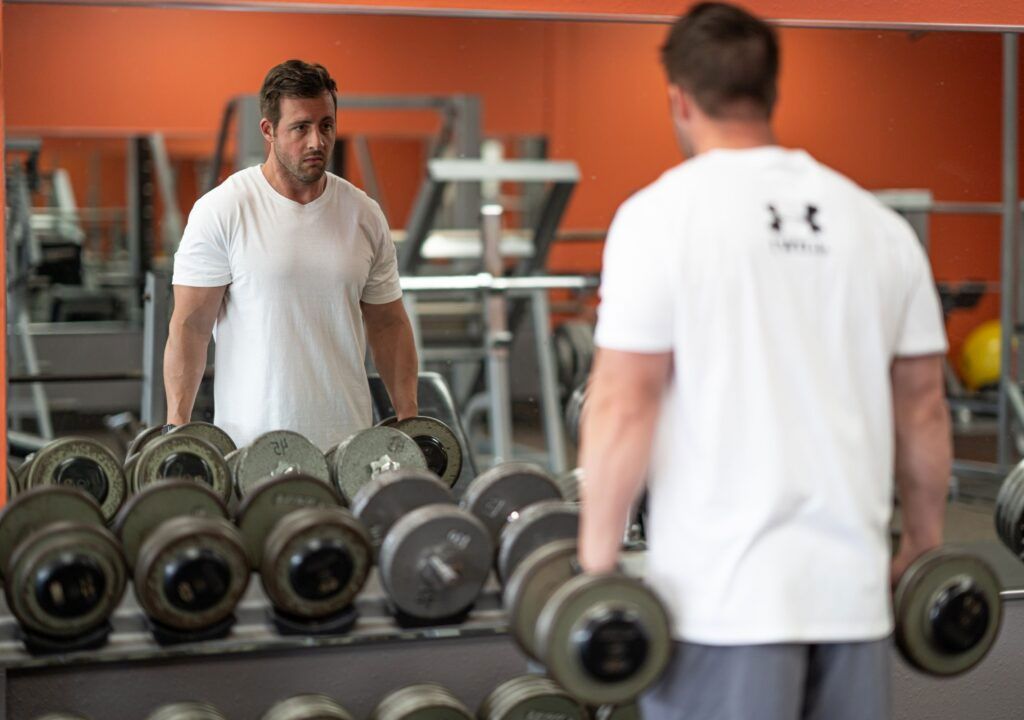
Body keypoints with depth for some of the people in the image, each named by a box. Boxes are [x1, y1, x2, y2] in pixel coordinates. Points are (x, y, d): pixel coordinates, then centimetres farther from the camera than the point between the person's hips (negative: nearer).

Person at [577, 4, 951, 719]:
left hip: (724, 593, -5)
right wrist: (925, 547, 23)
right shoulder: (878, 223, 8)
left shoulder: (663, 215, -6)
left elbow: (625, 403, -10)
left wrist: (598, 562, -5)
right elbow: (922, 407, 12)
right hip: (851, 582, 5)